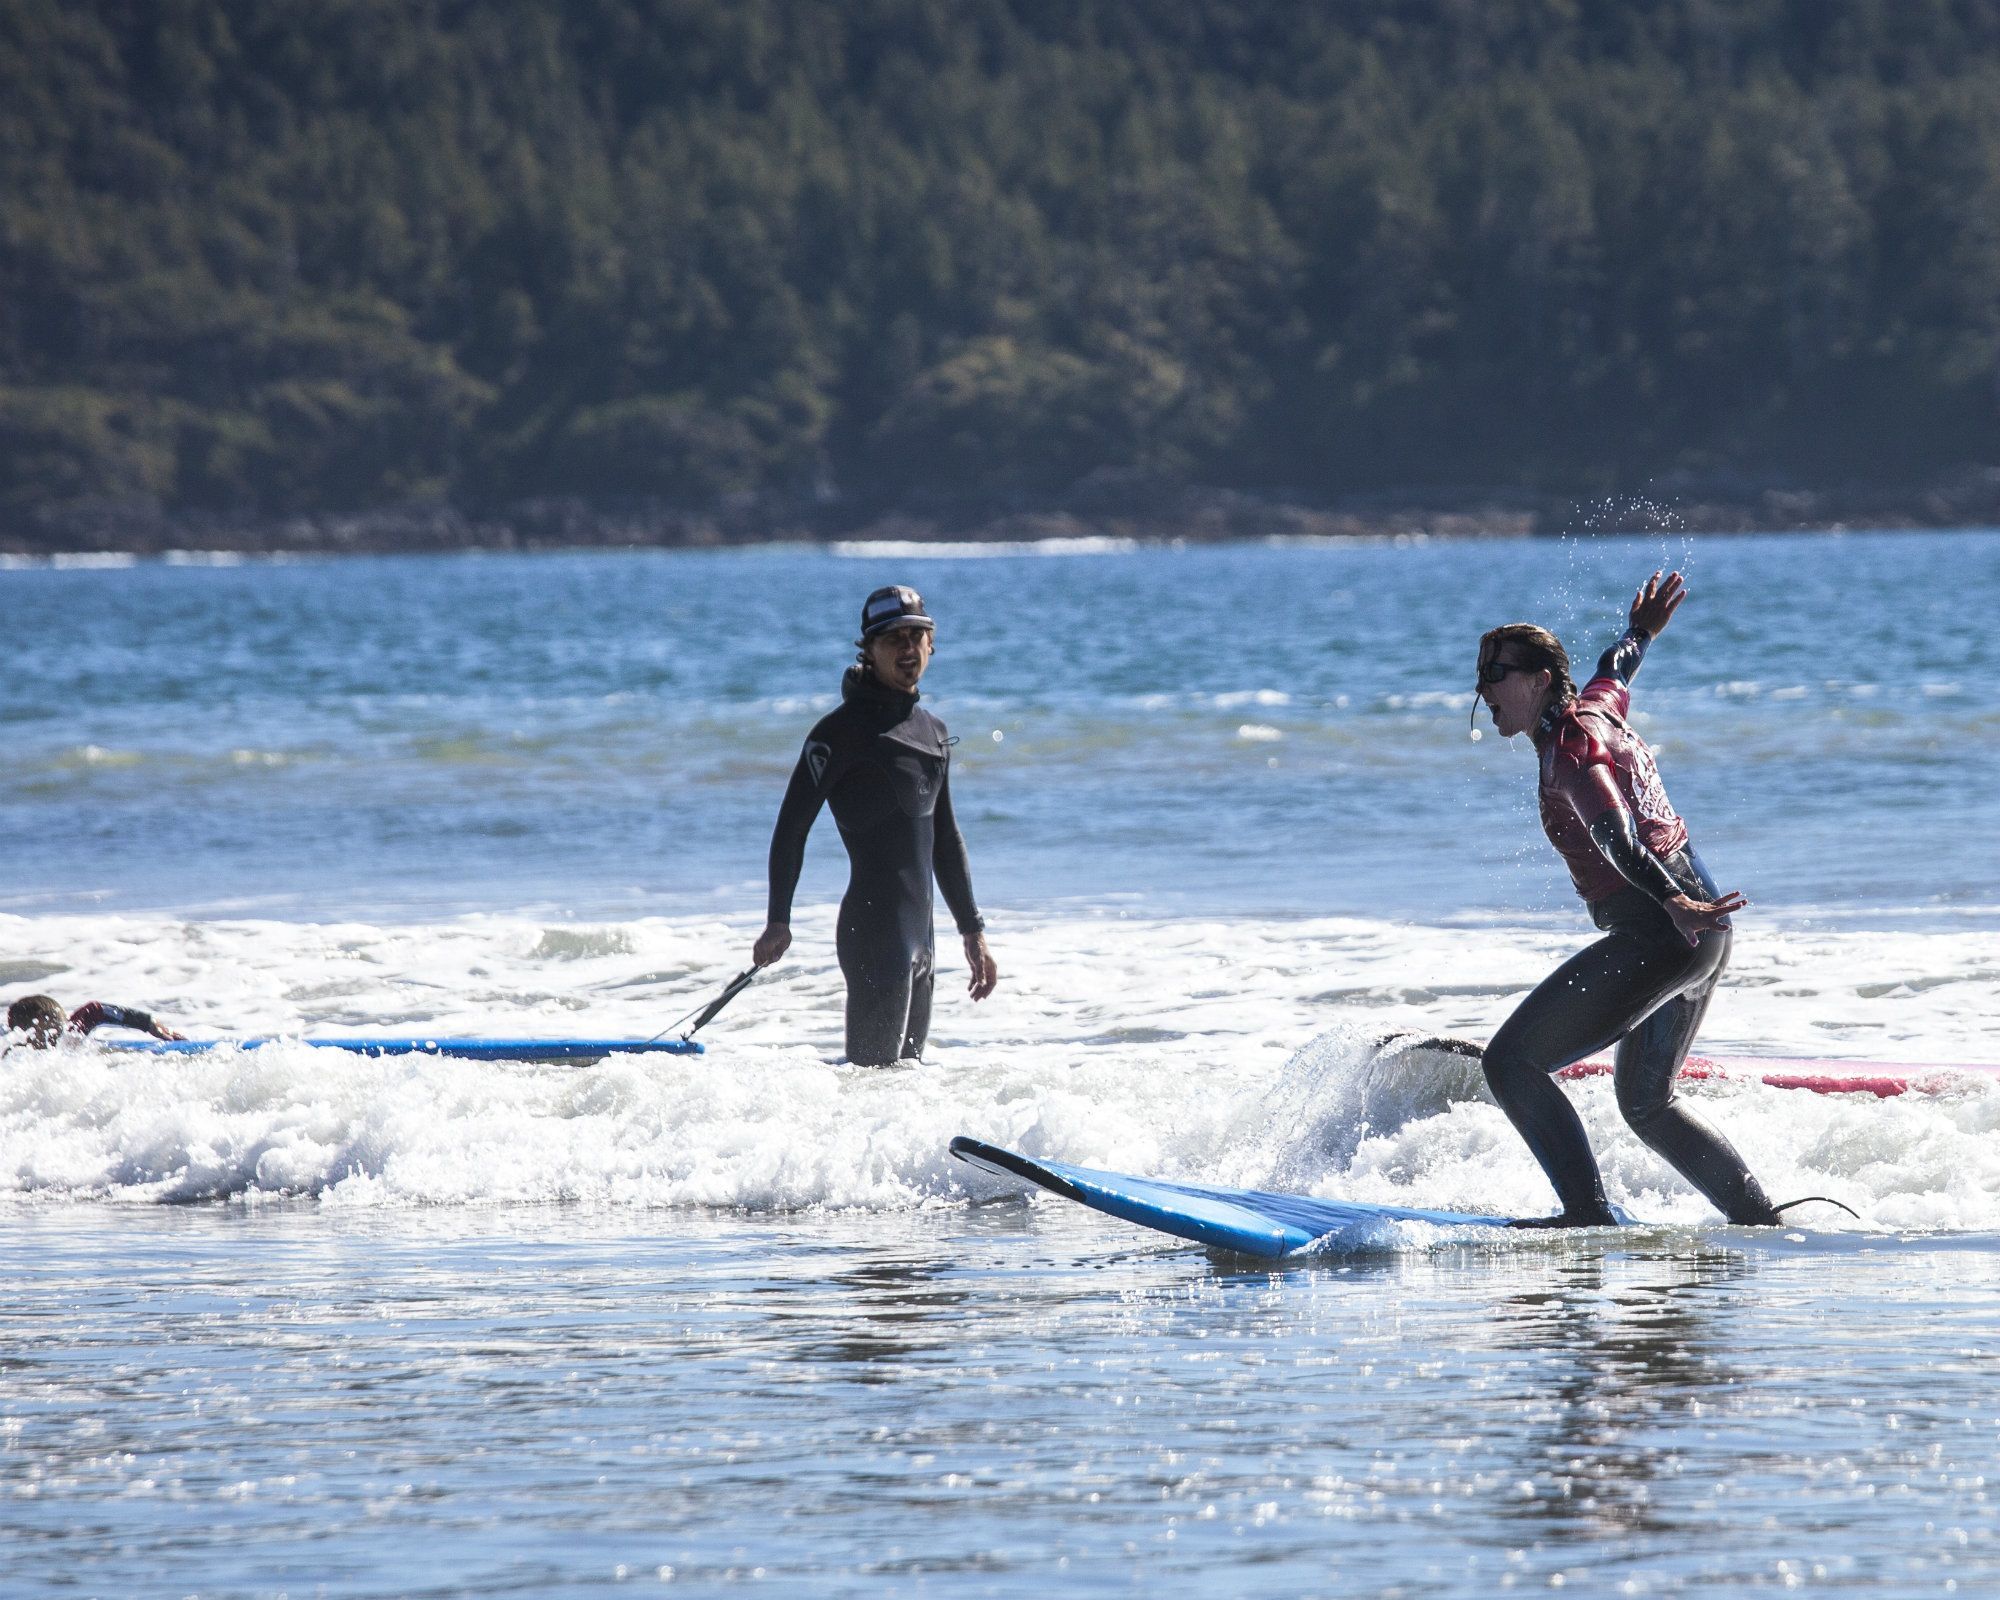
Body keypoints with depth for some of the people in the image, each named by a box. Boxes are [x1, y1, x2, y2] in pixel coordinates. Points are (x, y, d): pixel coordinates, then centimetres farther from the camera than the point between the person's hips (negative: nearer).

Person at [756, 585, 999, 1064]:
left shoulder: (932, 732, 17)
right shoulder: (843, 730, -6)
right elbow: (792, 827, -10)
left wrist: (972, 930, 24)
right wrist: (778, 920, -19)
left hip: (918, 935, 8)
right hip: (874, 931, -8)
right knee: (875, 1070, -14)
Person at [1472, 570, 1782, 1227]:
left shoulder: (1569, 741, -13)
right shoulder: (1596, 703, 14)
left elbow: (1612, 828, -30)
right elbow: (1615, 671, 39)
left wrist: (1670, 901, -44)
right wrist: (1639, 636, 61)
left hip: (1655, 935, -10)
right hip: (1699, 934, 10)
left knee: (1511, 1061, -12)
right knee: (1646, 1104, 23)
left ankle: (1587, 1214, -16)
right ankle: (1759, 1218, 21)